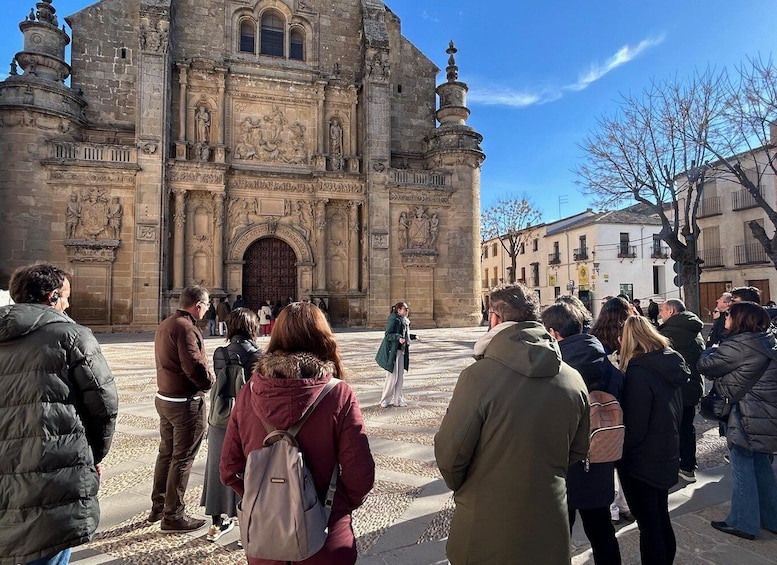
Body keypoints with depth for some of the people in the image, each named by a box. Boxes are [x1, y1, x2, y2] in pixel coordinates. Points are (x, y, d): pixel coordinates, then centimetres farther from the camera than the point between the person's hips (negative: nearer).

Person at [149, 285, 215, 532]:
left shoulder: (165, 325, 10)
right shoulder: (185, 328, -21)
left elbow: (168, 361, 13)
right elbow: (195, 366, -27)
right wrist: (210, 382, -9)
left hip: (164, 397, 10)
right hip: (186, 402, -10)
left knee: (166, 452, 20)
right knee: (182, 458, 3)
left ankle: (158, 507, 34)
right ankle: (173, 515, 15)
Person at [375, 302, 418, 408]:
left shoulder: (404, 320, 12)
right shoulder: (393, 319, -15)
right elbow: (388, 335, -19)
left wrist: (414, 336, 20)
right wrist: (398, 338, -32)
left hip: (401, 351, 9)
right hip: (393, 351, -9)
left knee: (400, 377, 12)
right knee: (392, 377, -4)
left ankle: (397, 400, 22)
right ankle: (385, 400, 9)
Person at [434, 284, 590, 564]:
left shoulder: (479, 375, -24)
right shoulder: (574, 380, -7)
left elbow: (450, 451, -18)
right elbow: (578, 450, 5)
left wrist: (461, 487, 3)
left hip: (486, 530, -4)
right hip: (550, 530, 4)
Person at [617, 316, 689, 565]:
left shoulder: (639, 372, -25)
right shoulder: (671, 364, -1)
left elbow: (634, 429, -22)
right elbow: (675, 413, 12)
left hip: (642, 462, -8)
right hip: (666, 455, 8)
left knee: (649, 527, 8)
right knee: (661, 521, 23)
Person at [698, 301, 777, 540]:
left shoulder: (739, 345, -21)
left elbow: (705, 365, -13)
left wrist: (712, 350, 6)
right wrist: (722, 381, 8)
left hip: (749, 417, -9)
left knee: (743, 468, 3)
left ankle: (743, 523, 13)